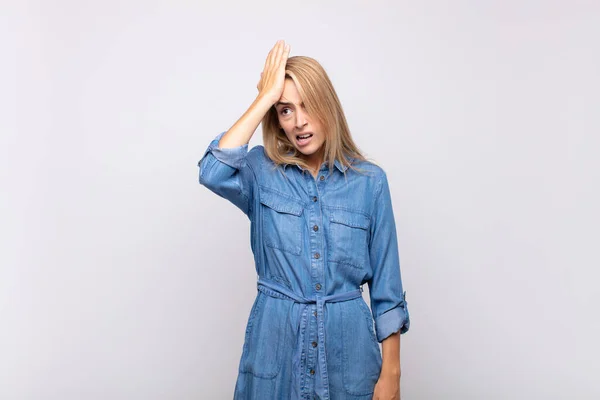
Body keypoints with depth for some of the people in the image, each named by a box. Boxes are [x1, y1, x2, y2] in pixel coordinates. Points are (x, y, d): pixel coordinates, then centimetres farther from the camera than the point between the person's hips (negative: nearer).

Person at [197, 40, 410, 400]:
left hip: (347, 345, 0)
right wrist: (266, 96, -18)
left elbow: (386, 286, -1)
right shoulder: (262, 170, -2)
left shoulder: (369, 180, -3)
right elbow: (213, 172, -26)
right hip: (275, 343, 0)